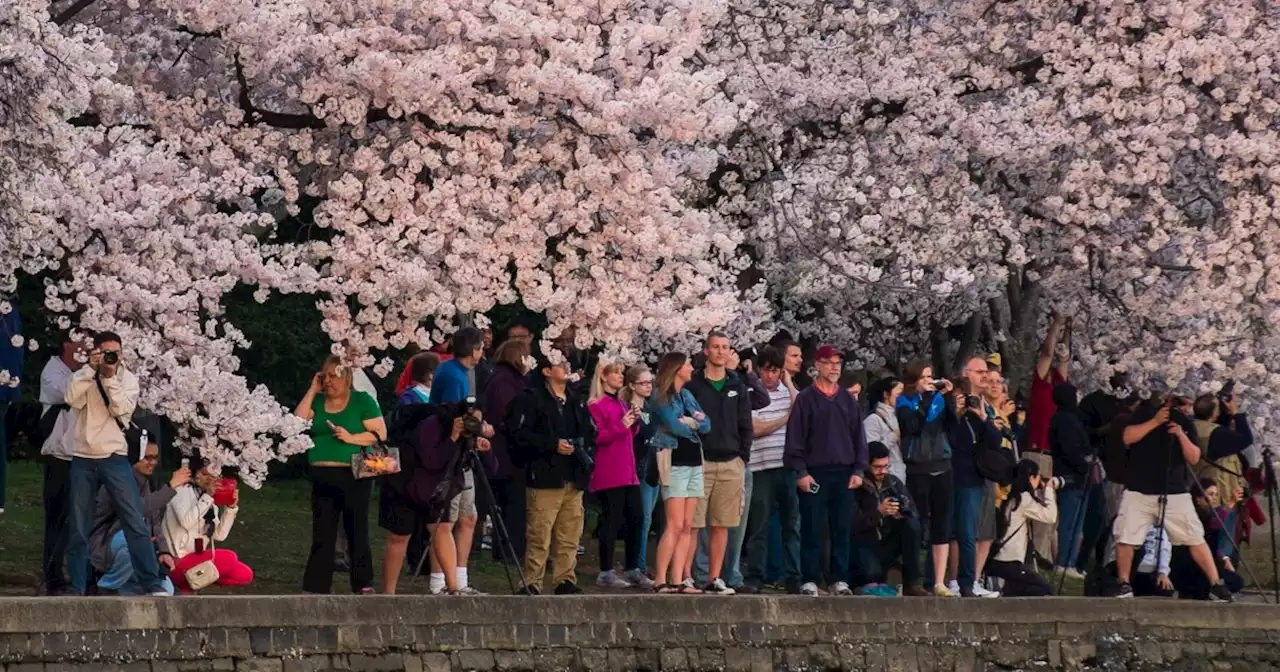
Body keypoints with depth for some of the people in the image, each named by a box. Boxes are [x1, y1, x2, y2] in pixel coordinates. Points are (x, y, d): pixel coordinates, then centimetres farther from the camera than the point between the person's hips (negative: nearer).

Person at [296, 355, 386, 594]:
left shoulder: (363, 401, 0)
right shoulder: (317, 401, 12)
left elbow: (380, 433, -5)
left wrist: (352, 438, -18)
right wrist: (312, 390, 0)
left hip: (354, 477, -4)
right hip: (322, 477, 4)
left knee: (357, 533, 1)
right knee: (322, 536, 4)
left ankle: (364, 586, 7)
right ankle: (314, 589, 5)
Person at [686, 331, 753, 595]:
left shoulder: (738, 386, 12)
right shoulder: (693, 385, 2)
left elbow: (745, 425, 14)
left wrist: (743, 457, 5)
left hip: (731, 464, 3)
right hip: (700, 462, -3)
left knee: (723, 524, 3)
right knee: (694, 523, -7)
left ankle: (715, 578, 7)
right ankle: (696, 576, -6)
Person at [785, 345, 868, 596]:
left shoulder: (847, 399, 12)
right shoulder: (806, 399, 1)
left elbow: (859, 437, 14)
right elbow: (795, 438, -2)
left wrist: (859, 470, 4)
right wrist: (801, 472, -9)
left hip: (844, 474, 3)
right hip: (814, 474, -3)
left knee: (841, 529, 3)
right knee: (812, 530, -3)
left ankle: (840, 580, 8)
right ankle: (809, 581, 0)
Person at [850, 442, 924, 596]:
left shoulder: (894, 483, 4)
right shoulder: (856, 487, -11)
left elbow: (914, 515, -2)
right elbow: (853, 525, -20)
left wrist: (903, 512, -26)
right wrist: (879, 512, -32)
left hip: (888, 543, 5)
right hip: (864, 544, -5)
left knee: (912, 524, -21)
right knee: (873, 572, -36)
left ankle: (911, 584, -18)